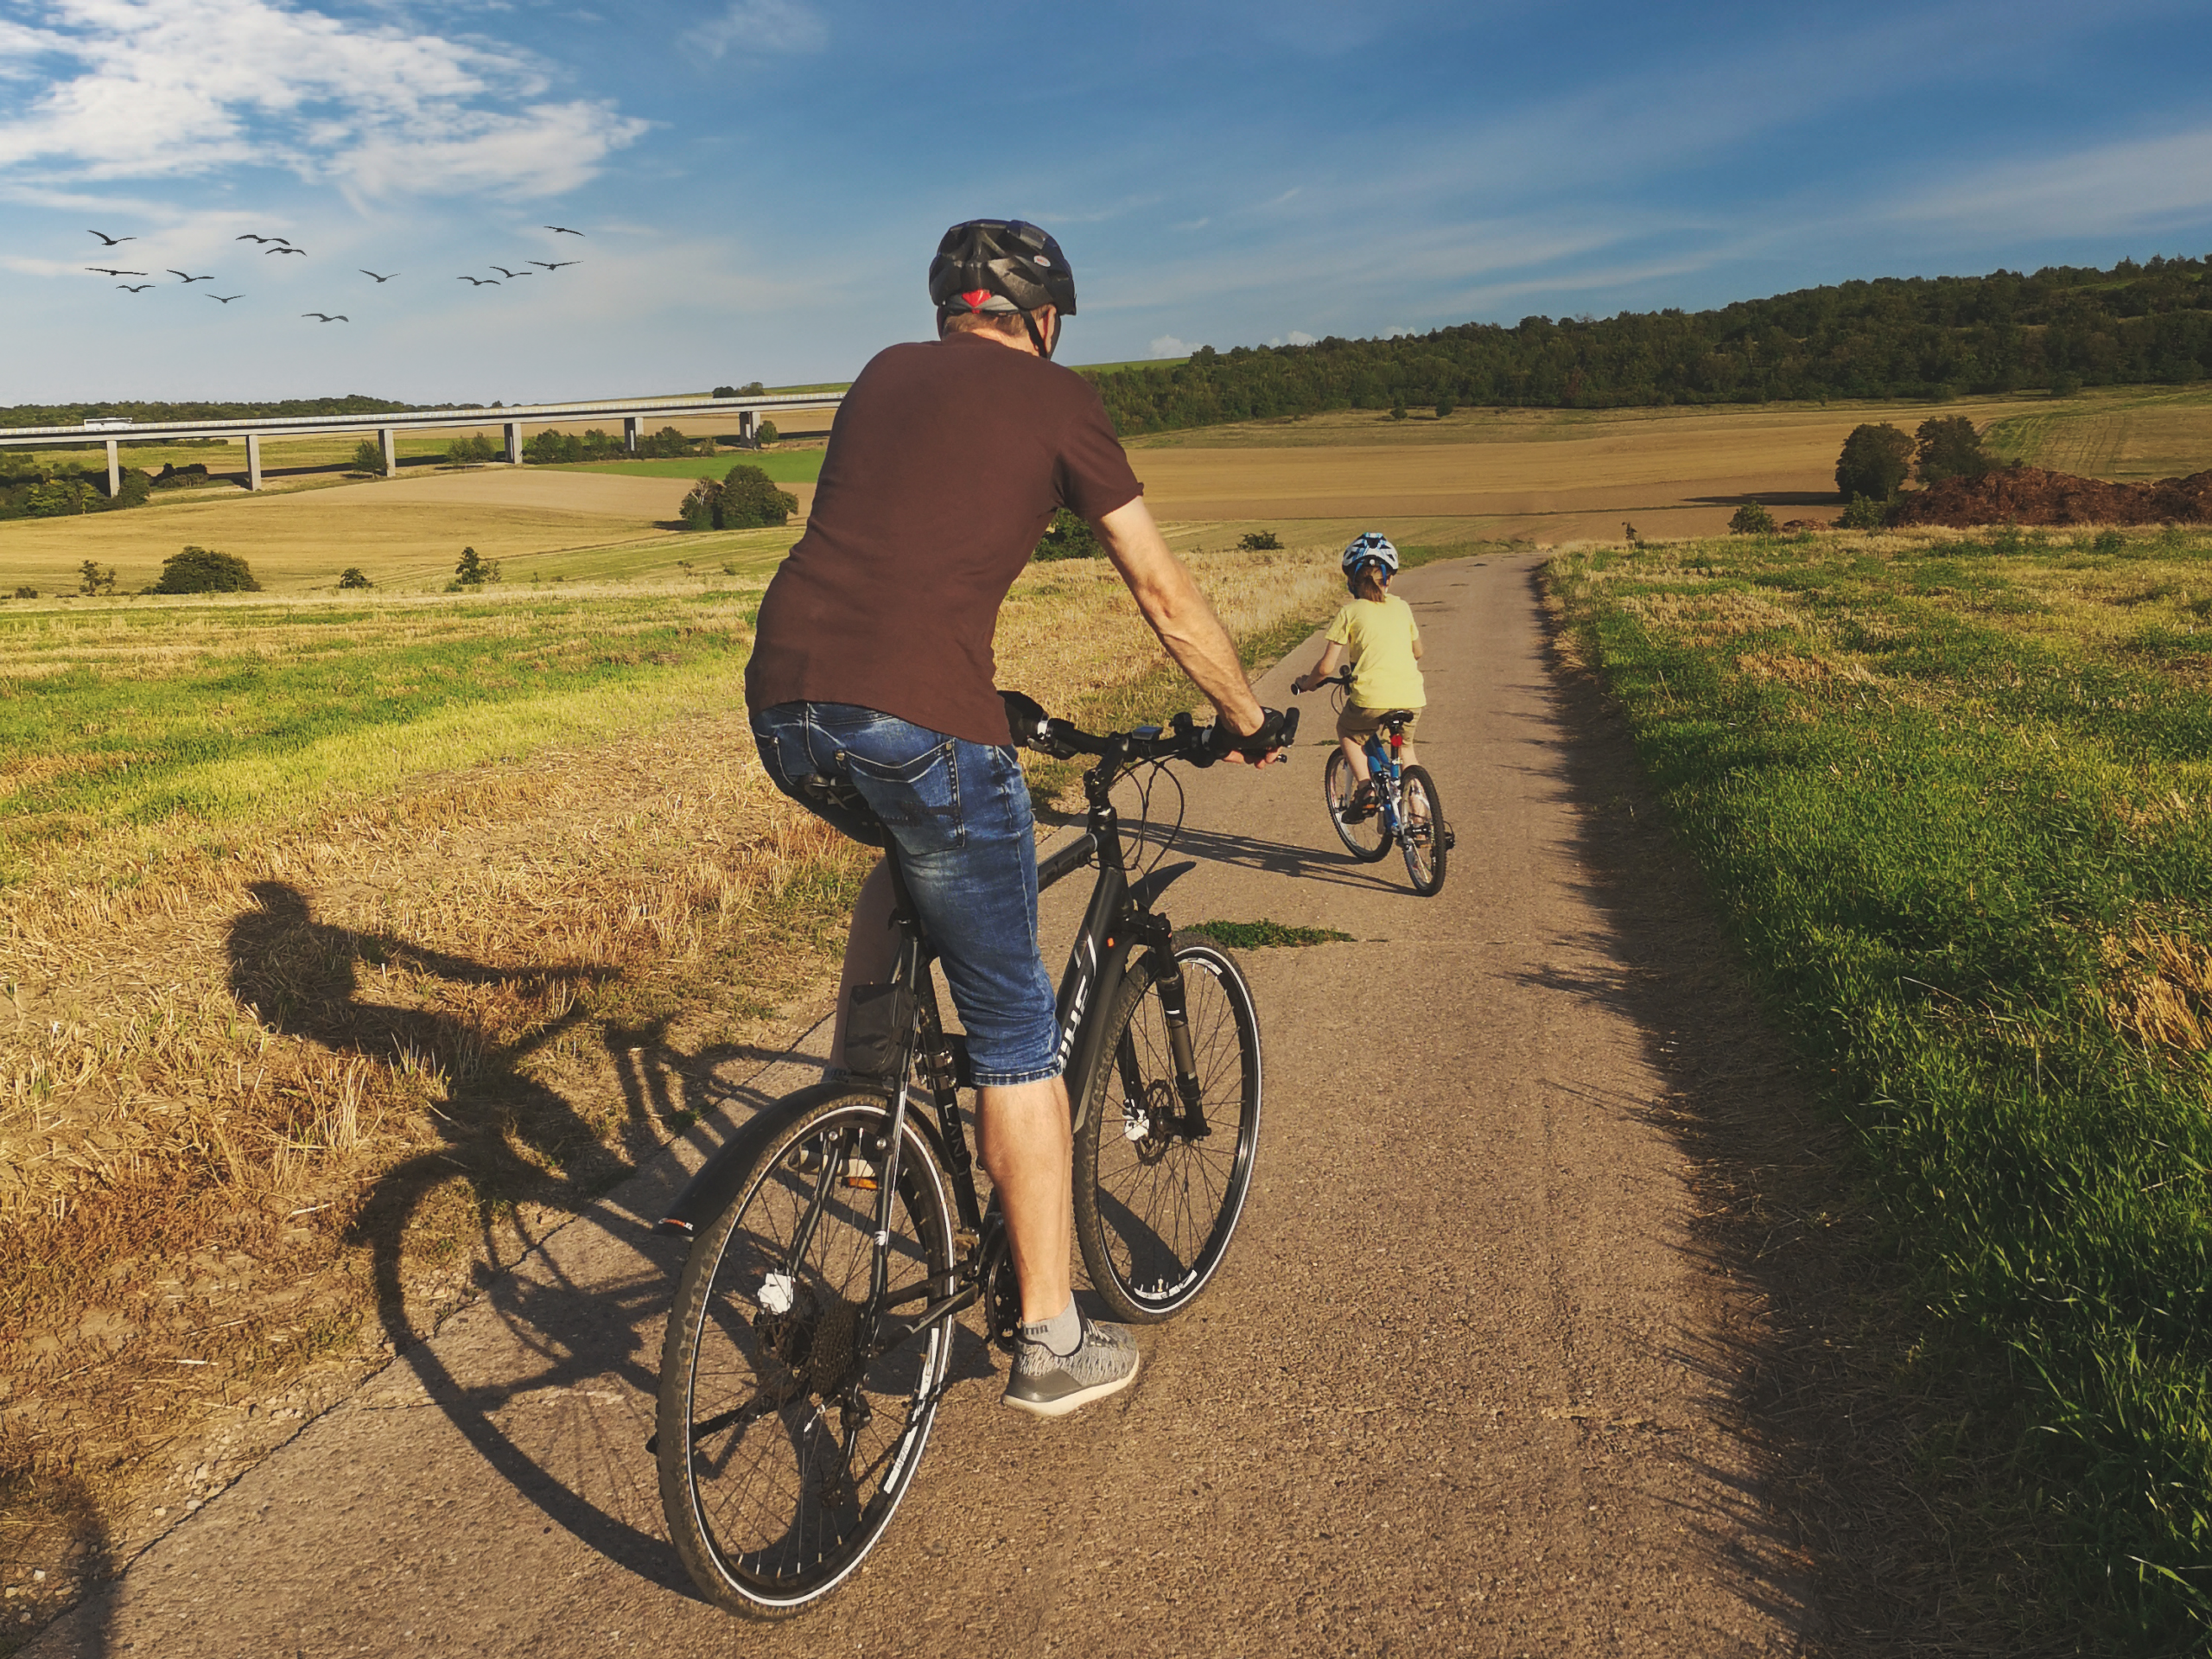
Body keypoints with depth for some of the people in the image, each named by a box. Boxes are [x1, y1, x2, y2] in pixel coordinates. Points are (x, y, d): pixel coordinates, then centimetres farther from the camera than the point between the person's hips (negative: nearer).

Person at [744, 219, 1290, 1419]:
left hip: (782, 709, 6)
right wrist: (1247, 719, 25)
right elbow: (1166, 595, 10)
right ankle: (1053, 1344, 16)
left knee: (912, 854, 38)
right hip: (917, 716, -5)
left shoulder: (884, 375, 26)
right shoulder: (1053, 397, 10)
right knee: (1014, 1030, 7)